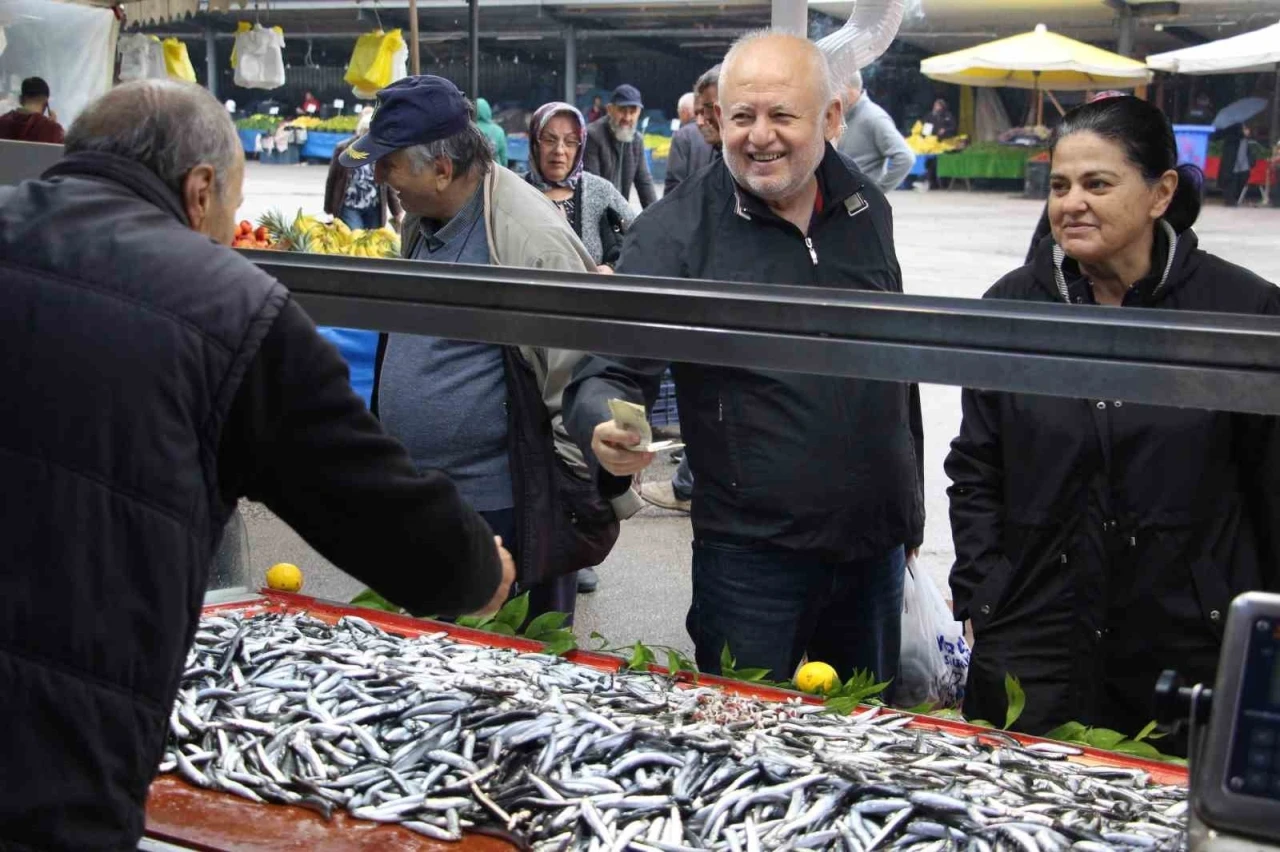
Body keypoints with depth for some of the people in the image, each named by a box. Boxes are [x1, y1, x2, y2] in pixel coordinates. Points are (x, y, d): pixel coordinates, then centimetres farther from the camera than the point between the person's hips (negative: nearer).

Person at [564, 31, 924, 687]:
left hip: (875, 541, 5)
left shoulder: (866, 210, 4)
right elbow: (608, 370, -12)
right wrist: (604, 427, -36)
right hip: (748, 553, -4)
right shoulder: (675, 232, -10)